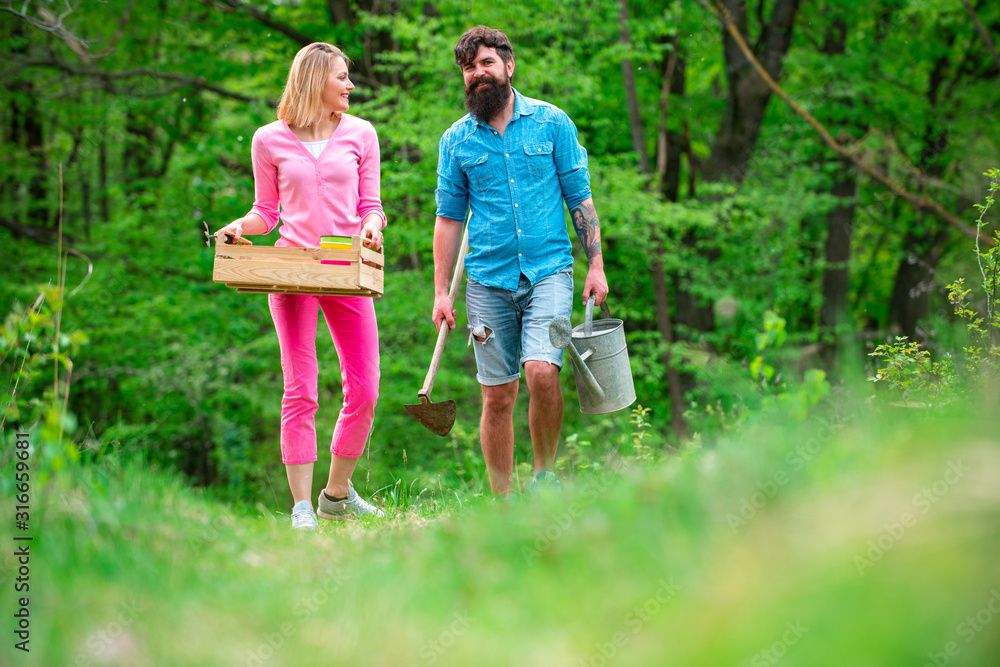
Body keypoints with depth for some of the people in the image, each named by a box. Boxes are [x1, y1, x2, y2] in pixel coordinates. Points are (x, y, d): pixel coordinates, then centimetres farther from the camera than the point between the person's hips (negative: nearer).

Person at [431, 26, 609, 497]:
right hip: (488, 280, 2)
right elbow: (449, 219, 11)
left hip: (548, 269, -2)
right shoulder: (456, 140, 7)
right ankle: (501, 502, 12)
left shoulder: (552, 123, 4)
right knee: (497, 395, 2)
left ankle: (544, 474, -1)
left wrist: (596, 265, 1)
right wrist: (441, 292, 5)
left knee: (542, 371, -21)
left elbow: (580, 198, 7)